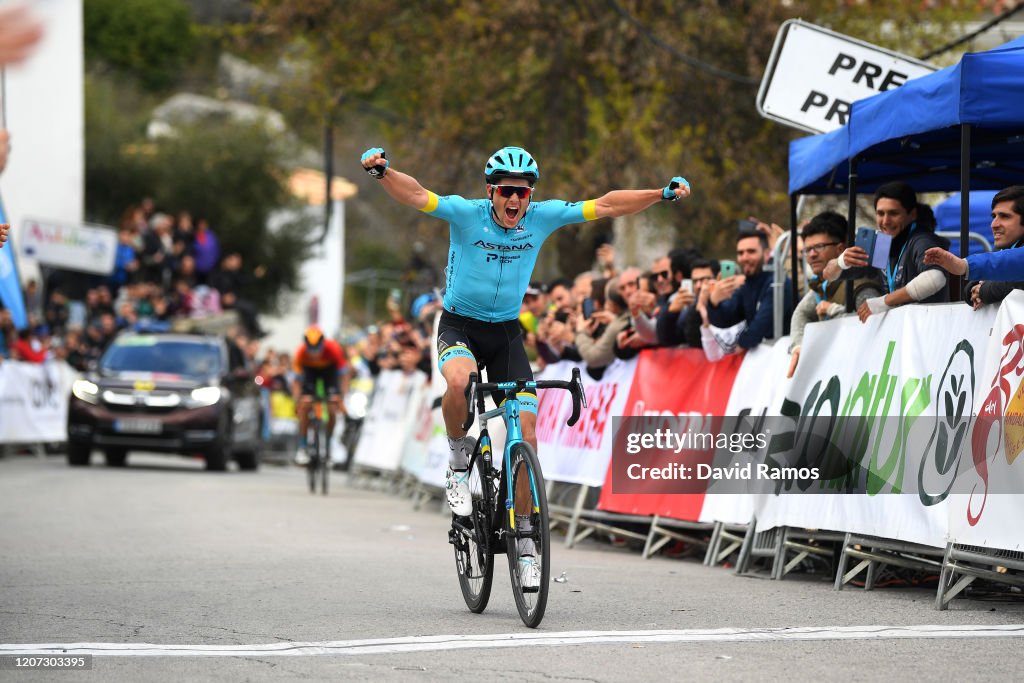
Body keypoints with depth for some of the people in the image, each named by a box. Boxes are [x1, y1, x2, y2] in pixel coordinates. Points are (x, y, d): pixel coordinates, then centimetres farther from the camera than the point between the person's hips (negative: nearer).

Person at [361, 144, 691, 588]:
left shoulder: (542, 218, -7)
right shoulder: (466, 214, -16)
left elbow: (606, 206, -4)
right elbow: (415, 196, -30)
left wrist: (665, 194, -11)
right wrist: (382, 172, -49)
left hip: (507, 332, 3)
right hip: (459, 325, -3)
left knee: (526, 437, -6)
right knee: (459, 381, -38)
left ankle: (524, 539, 6)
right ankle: (458, 462, -9)